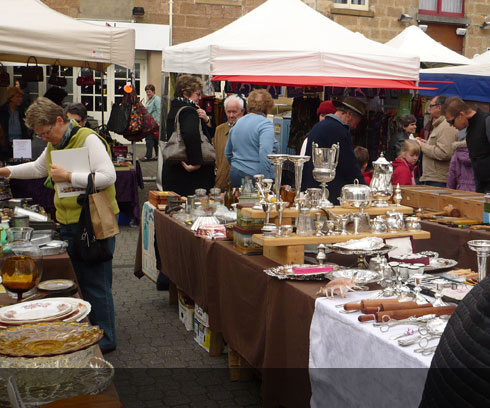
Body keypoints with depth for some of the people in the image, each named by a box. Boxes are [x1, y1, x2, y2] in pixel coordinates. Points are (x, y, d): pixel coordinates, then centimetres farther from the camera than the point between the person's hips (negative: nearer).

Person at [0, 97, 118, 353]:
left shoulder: (89, 139, -14)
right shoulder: (54, 145, 14)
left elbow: (108, 177, -25)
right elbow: (38, 168, 34)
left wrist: (68, 177, -23)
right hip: (67, 223, 9)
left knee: (95, 283, -2)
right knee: (77, 281, 14)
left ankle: (105, 340, 9)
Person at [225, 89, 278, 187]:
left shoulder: (238, 123, 15)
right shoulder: (265, 124, -8)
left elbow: (227, 153, 23)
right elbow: (265, 153, -21)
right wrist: (265, 180, -21)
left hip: (235, 175, 7)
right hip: (255, 176, -7)